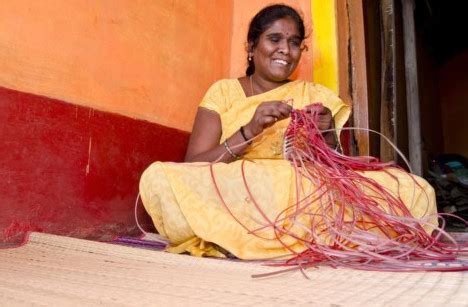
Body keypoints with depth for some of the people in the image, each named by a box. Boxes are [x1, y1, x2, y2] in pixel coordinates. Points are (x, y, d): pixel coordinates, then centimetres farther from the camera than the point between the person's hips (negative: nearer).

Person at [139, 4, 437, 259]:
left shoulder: (315, 96, 14)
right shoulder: (223, 91, 9)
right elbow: (191, 168, -4)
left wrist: (328, 138, -12)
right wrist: (249, 131, -16)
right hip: (232, 206, -1)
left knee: (416, 191, -17)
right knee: (158, 178, -29)